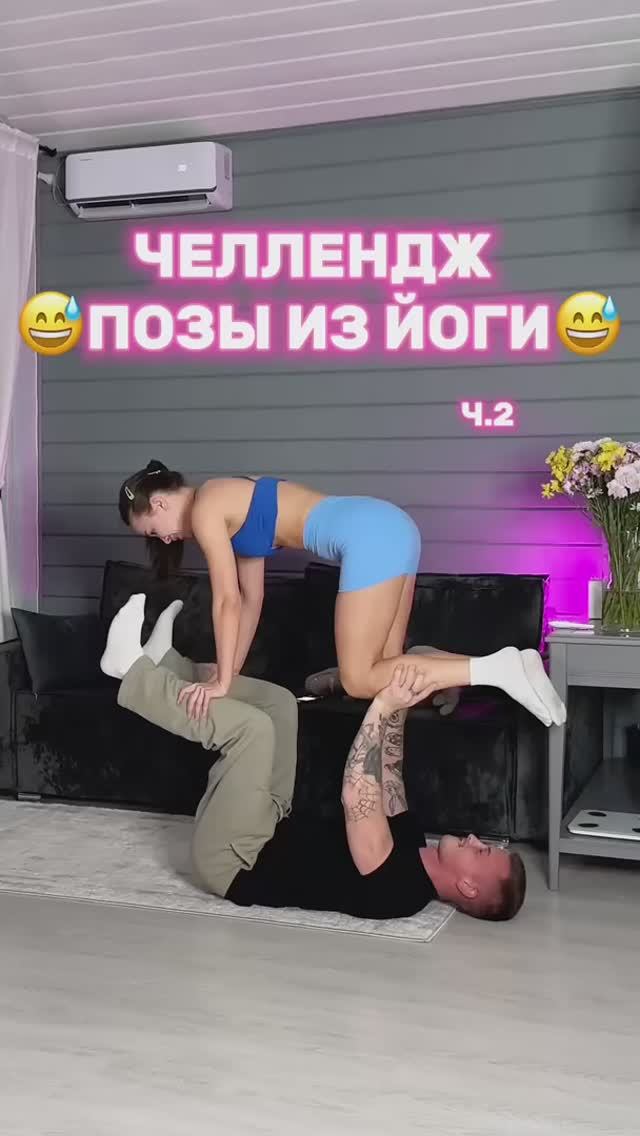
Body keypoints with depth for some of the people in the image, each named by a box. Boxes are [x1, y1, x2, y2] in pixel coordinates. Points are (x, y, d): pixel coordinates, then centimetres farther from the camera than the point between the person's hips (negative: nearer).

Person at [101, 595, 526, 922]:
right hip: (274, 835, 9)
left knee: (251, 725, -24)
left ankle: (132, 668, -6)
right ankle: (164, 662, 16)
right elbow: (389, 778, 8)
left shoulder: (396, 887, -28)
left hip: (231, 861, -9)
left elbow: (358, 798, -37)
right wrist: (398, 710, -4)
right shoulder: (411, 848, -2)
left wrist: (382, 706, -35)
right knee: (278, 701, 9)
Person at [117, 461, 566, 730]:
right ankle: (509, 666, 3)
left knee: (359, 681, -5)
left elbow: (227, 602, -3)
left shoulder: (204, 509, -1)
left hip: (370, 537, -10)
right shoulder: (229, 503, 26)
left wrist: (222, 681, 3)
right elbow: (251, 599, 29)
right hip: (388, 527, 10)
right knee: (383, 668, 10)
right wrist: (231, 670, 31)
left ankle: (496, 669, -14)